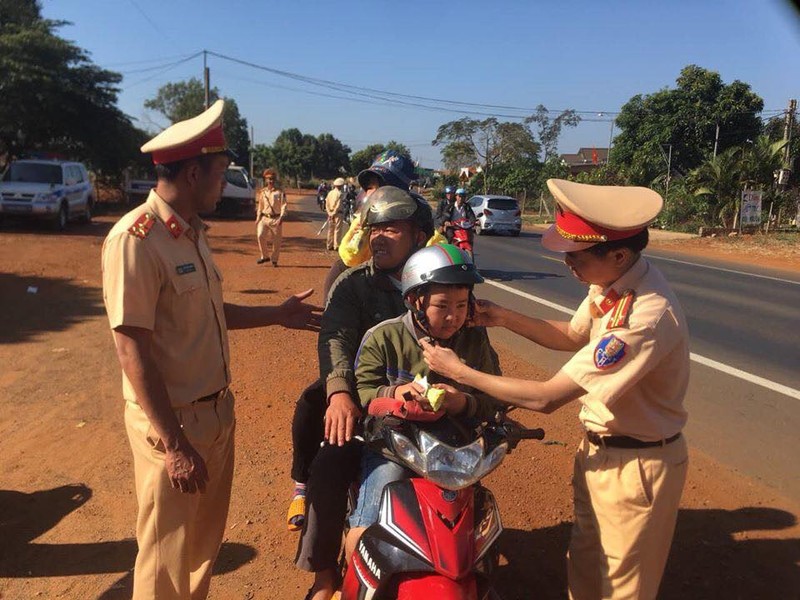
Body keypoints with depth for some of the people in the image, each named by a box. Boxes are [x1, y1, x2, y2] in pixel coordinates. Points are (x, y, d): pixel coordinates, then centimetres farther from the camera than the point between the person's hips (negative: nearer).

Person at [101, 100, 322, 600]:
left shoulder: (192, 232, 7)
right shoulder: (136, 239, -21)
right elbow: (132, 350, -23)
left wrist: (276, 315, 15)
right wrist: (175, 445, -22)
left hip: (217, 410, 9)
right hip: (173, 422, -8)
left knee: (206, 542, 26)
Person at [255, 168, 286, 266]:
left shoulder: (280, 192, 0)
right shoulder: (263, 192, 10)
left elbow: (283, 206, -6)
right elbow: (260, 206, 18)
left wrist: (281, 218, -19)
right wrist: (258, 219, 11)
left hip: (276, 219, -2)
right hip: (264, 218, 2)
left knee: (276, 241, 1)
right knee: (260, 236, -15)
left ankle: (274, 260, 17)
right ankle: (264, 256, 3)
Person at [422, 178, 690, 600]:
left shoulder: (645, 317, -34)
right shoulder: (612, 280, -8)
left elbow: (546, 398, -31)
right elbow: (572, 336, 10)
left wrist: (460, 372, -21)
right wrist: (505, 318, -4)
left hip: (636, 465, -8)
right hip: (598, 448, 8)